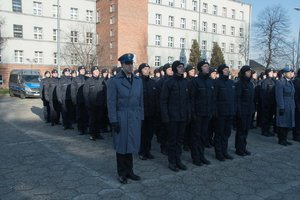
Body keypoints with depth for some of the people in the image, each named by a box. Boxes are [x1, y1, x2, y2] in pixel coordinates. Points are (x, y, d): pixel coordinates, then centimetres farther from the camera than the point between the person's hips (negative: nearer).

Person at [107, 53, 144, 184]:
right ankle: (122, 173, 22)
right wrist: (113, 121, -12)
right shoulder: (114, 81, -6)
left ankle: (129, 171, 26)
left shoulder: (138, 80, 9)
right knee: (121, 146, 7)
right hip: (121, 118, -4)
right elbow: (111, 102, -8)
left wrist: (141, 117, 8)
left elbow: (141, 101, 11)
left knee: (131, 145, 11)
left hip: (135, 118, 4)